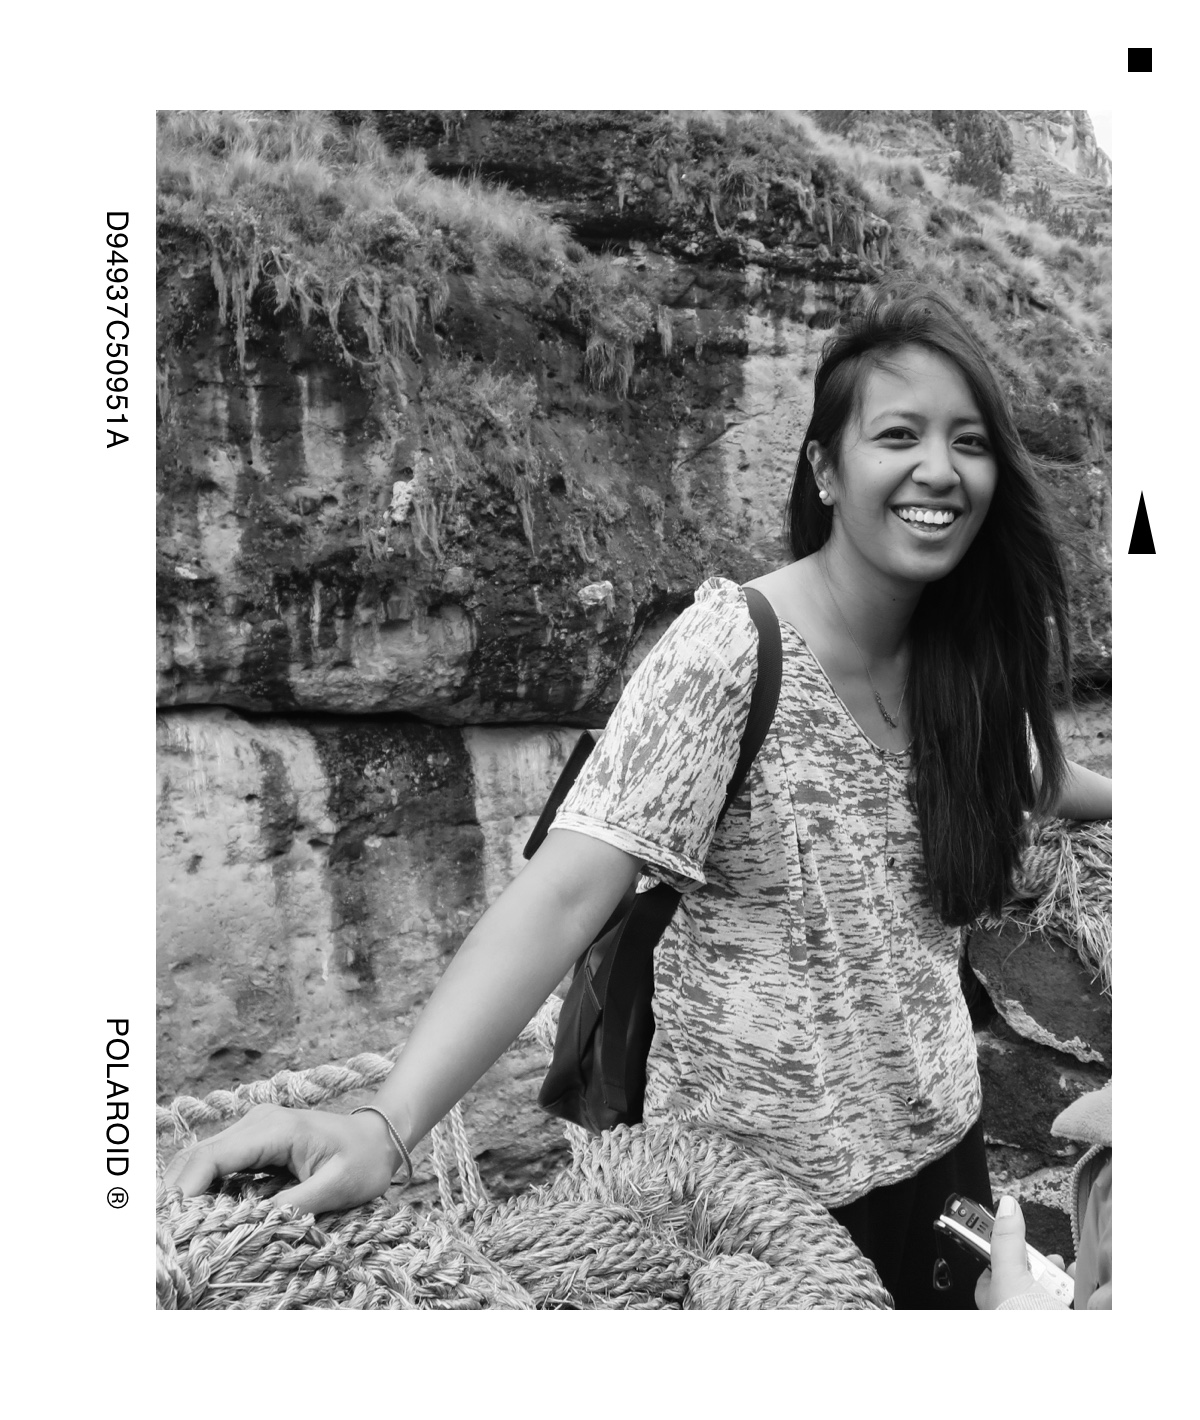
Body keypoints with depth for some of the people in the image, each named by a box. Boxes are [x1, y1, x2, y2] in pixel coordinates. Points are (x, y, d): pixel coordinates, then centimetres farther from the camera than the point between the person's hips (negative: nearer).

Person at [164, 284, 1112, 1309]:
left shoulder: (967, 652, -3)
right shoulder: (729, 654, -22)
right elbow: (565, 892, -31)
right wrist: (383, 1126, -42)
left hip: (936, 1138, 6)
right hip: (761, 1176, -5)